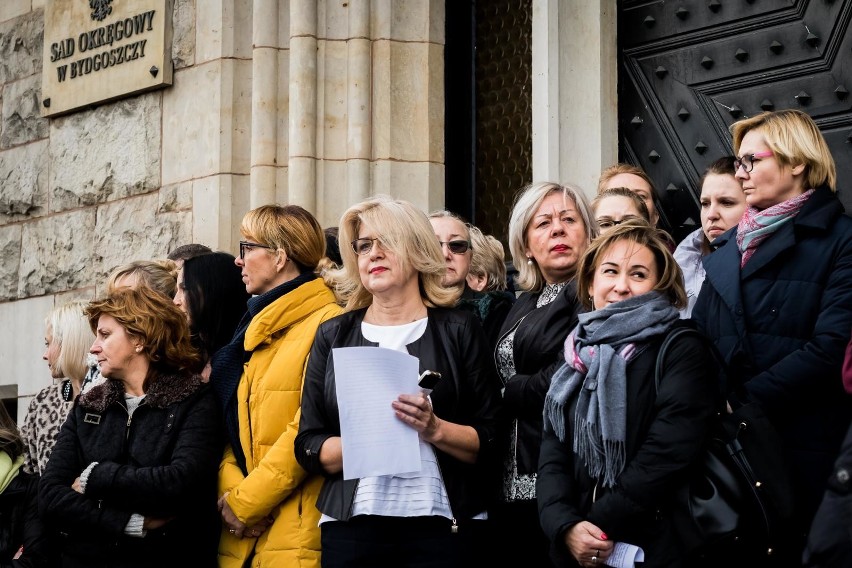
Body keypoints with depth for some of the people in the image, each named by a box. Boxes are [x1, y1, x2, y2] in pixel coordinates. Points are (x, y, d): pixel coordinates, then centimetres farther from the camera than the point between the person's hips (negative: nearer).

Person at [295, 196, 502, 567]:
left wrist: (435, 430, -16)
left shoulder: (459, 331, 5)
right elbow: (309, 447, 5)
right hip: (351, 523, 2)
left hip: (442, 524, -1)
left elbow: (490, 443, 1)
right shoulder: (333, 336, 10)